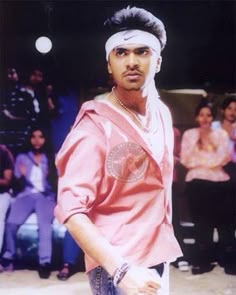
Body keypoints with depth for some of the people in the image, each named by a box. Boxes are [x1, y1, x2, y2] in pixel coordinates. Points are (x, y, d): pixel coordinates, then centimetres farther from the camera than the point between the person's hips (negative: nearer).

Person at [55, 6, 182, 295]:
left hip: (158, 258, 7)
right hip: (116, 267, -7)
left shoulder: (162, 113, 3)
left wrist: (165, 246, 15)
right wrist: (121, 269, -29)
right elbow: (71, 210, -23)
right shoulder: (95, 126, -18)